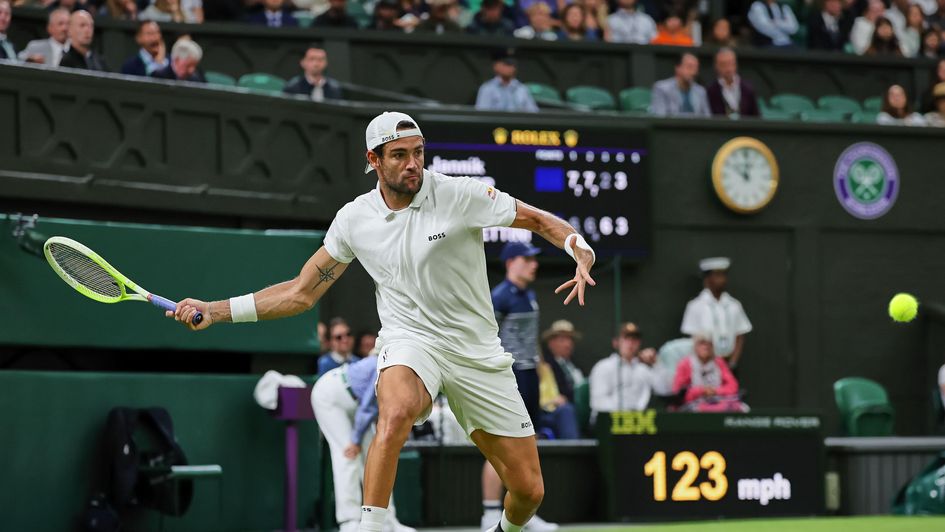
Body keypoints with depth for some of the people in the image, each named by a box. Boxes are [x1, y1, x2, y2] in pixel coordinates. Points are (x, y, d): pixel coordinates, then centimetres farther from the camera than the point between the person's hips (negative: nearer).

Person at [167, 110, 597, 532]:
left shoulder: (461, 195, -9)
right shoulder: (354, 219, 0)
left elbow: (540, 221, 0)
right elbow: (301, 293, 8)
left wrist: (581, 253, -21)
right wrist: (214, 311, 3)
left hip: (477, 354, 0)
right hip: (411, 342, 0)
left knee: (528, 491, 0)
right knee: (395, 412, -39)